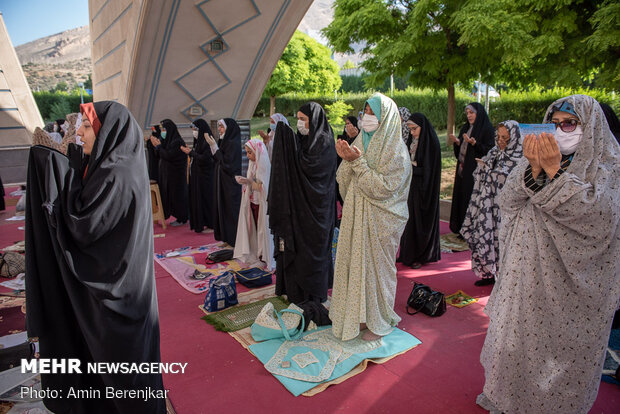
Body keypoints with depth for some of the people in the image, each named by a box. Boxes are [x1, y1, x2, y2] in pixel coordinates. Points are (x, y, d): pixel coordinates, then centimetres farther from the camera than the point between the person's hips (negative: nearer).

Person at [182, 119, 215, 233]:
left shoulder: (207, 142, -15)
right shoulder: (198, 141, 12)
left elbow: (204, 159, -22)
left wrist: (191, 152, -14)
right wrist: (189, 151, 1)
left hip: (204, 176, -9)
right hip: (196, 175, 9)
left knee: (204, 198, -3)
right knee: (196, 198, 11)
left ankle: (207, 224, 7)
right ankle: (199, 224, 20)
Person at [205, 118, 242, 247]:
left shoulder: (233, 143, -16)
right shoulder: (225, 141, 12)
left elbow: (226, 162, -21)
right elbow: (217, 160, 12)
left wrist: (214, 147, -15)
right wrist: (212, 145, 1)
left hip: (230, 184, -10)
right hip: (222, 183, 10)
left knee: (230, 210, -2)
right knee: (223, 208, 13)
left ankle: (233, 241, 7)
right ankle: (227, 238, 23)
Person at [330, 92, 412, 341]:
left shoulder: (395, 150, -12)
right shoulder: (361, 141, 8)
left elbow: (383, 186, -21)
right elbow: (345, 182, 6)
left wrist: (358, 163, -22)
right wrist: (347, 160, -13)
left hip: (379, 220, -6)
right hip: (355, 216, 6)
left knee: (376, 265, 5)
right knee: (354, 262, 12)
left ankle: (380, 322, 23)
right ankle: (360, 314, 30)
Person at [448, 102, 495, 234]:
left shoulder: (487, 129, -7)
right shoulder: (465, 128, 16)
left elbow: (489, 151, -15)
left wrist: (474, 143, -26)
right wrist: (457, 142, -3)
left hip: (476, 171, -8)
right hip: (463, 169, 8)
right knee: (461, 198, 9)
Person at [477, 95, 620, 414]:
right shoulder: (539, 155, 6)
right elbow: (507, 202, -5)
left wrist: (555, 170, -26)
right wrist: (534, 169, -21)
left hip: (571, 282, -4)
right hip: (527, 274, 4)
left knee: (561, 349, 7)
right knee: (515, 337, 15)